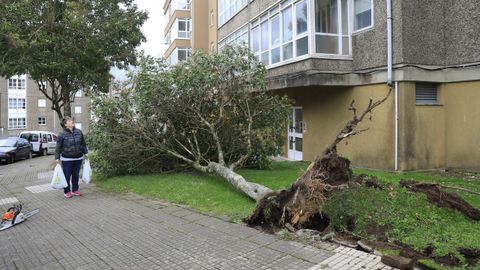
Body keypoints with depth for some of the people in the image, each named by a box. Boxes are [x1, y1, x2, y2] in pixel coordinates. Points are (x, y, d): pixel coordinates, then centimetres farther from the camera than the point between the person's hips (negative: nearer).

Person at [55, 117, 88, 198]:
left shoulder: (79, 132, 1)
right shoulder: (62, 134, -10)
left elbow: (83, 143, 11)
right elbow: (58, 147, -7)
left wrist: (85, 152, 12)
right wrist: (57, 158, -8)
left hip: (78, 158, 4)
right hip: (67, 159, -4)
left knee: (76, 175, 13)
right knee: (67, 175, 4)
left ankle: (75, 190, 26)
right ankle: (67, 191, 17)